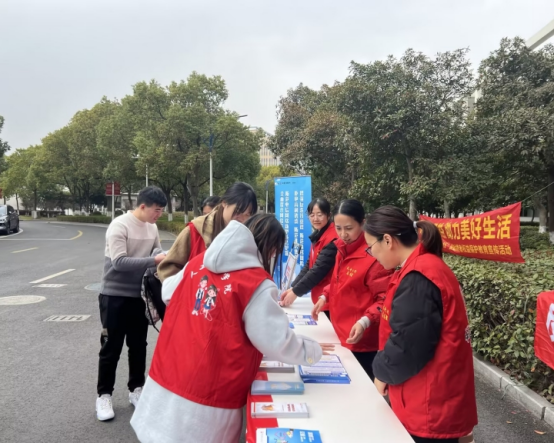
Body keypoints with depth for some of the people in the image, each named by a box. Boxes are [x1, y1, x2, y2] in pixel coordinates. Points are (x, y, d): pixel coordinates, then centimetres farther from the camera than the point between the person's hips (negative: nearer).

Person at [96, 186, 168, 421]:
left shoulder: (152, 228, 2)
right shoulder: (119, 225, -17)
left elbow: (156, 253, 12)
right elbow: (119, 261, -25)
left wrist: (166, 258, -11)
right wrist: (155, 260, -29)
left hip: (140, 295, 6)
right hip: (115, 295, -6)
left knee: (138, 346, 14)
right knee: (111, 347, 5)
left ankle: (136, 389, 30)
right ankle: (104, 395, 21)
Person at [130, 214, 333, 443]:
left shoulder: (199, 262, 2)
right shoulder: (257, 284, -16)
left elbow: (168, 293, 16)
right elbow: (278, 342, -14)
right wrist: (313, 351, 2)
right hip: (207, 399, -5)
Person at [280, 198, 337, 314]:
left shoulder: (332, 239, -18)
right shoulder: (318, 236, 11)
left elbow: (320, 269, -22)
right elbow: (309, 265, 11)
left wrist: (296, 292, -18)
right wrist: (293, 288, 2)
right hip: (320, 297, 8)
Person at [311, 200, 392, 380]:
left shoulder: (374, 255, -20)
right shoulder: (343, 250, 5)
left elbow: (384, 300, -18)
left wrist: (365, 322, -30)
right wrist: (325, 296, 4)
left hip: (361, 341, -8)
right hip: (342, 336, 8)